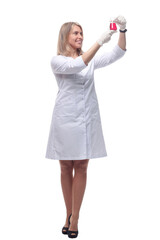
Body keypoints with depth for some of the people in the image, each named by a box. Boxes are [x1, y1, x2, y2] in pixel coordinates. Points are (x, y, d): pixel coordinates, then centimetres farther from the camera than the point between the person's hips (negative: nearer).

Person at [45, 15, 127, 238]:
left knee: (81, 168, 2)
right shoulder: (57, 60, -1)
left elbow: (117, 54, 2)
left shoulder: (91, 59, 12)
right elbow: (76, 66, -21)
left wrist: (123, 31, -15)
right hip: (66, 118, -3)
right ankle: (69, 215, 21)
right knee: (66, 168, 7)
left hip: (87, 119, 3)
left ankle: (74, 219, 9)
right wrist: (99, 41, -28)